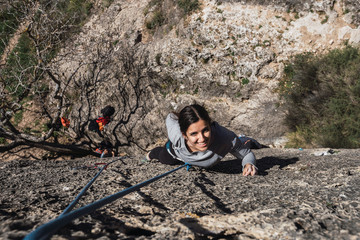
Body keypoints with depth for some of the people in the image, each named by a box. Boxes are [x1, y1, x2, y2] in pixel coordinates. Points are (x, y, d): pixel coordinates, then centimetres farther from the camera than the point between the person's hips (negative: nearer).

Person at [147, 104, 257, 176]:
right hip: (175, 151, 0)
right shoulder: (176, 135, -48)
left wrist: (249, 164, -53)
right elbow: (171, 117, -24)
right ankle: (153, 153, 71)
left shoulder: (225, 137, -50)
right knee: (165, 159, 37)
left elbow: (247, 154, -32)